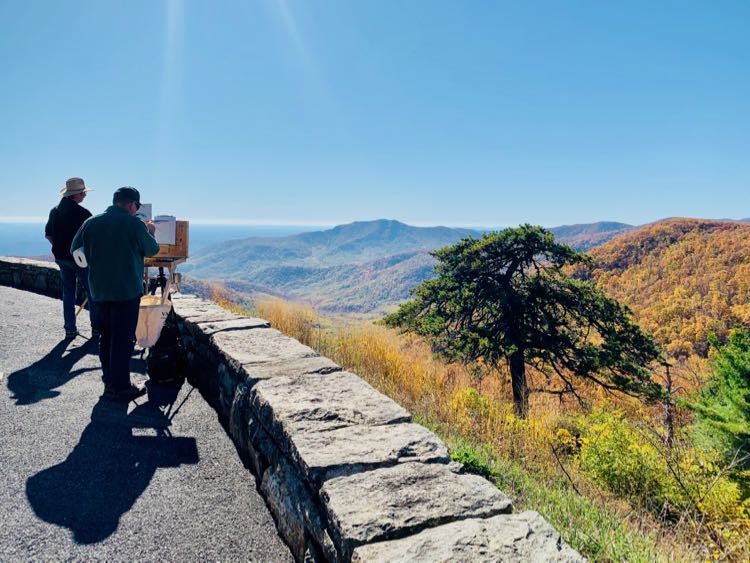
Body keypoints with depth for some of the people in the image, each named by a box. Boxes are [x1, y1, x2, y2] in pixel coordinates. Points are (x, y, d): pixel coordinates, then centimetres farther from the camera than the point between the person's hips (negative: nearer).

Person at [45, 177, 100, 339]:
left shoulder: (55, 211, 4)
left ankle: (70, 329, 15)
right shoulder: (83, 213, -16)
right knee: (92, 292, 3)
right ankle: (96, 327, 4)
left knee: (68, 292, 13)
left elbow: (48, 235, 10)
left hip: (61, 257, 6)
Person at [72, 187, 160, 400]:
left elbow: (75, 249, 8)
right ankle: (121, 387, 5)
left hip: (99, 290, 6)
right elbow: (152, 249, -1)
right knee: (123, 339, 0)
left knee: (106, 336, 16)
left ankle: (109, 382, 25)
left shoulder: (91, 223, 4)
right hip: (127, 290, -6)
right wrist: (150, 232, 18)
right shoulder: (134, 224, -12)